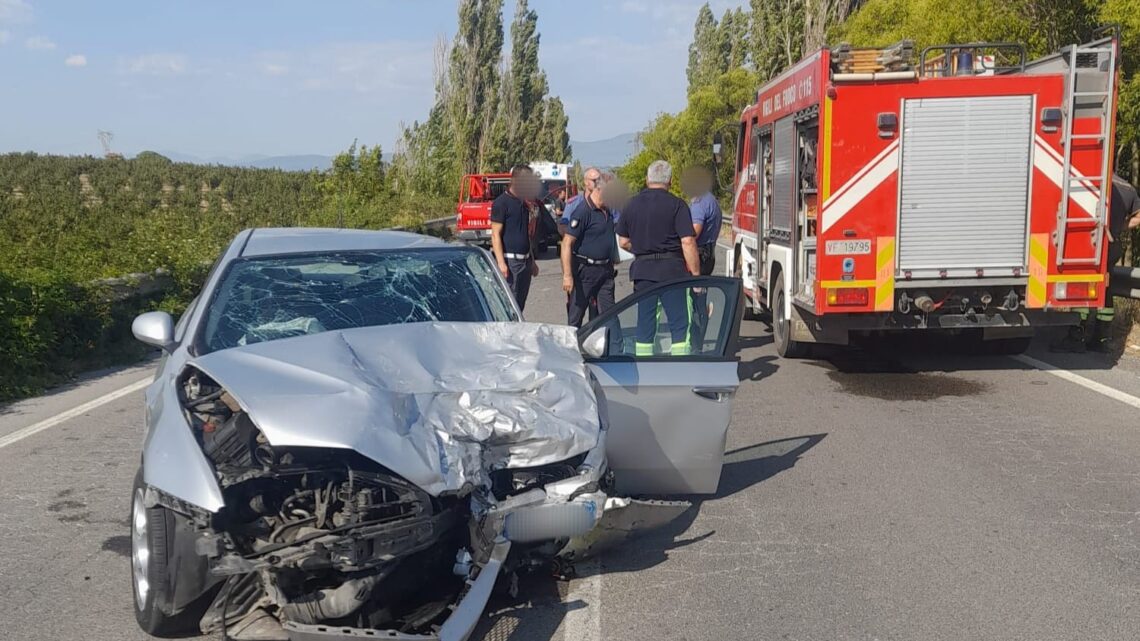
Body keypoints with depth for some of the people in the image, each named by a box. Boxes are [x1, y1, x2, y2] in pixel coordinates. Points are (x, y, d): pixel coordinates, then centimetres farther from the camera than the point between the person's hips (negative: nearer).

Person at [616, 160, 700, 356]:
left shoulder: (632, 204, 8)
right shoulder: (676, 205, -6)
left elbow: (623, 242, 14)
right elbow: (688, 242, -13)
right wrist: (696, 273, -7)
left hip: (642, 268, 4)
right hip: (671, 268, -4)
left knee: (644, 324, 10)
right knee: (679, 324, 1)